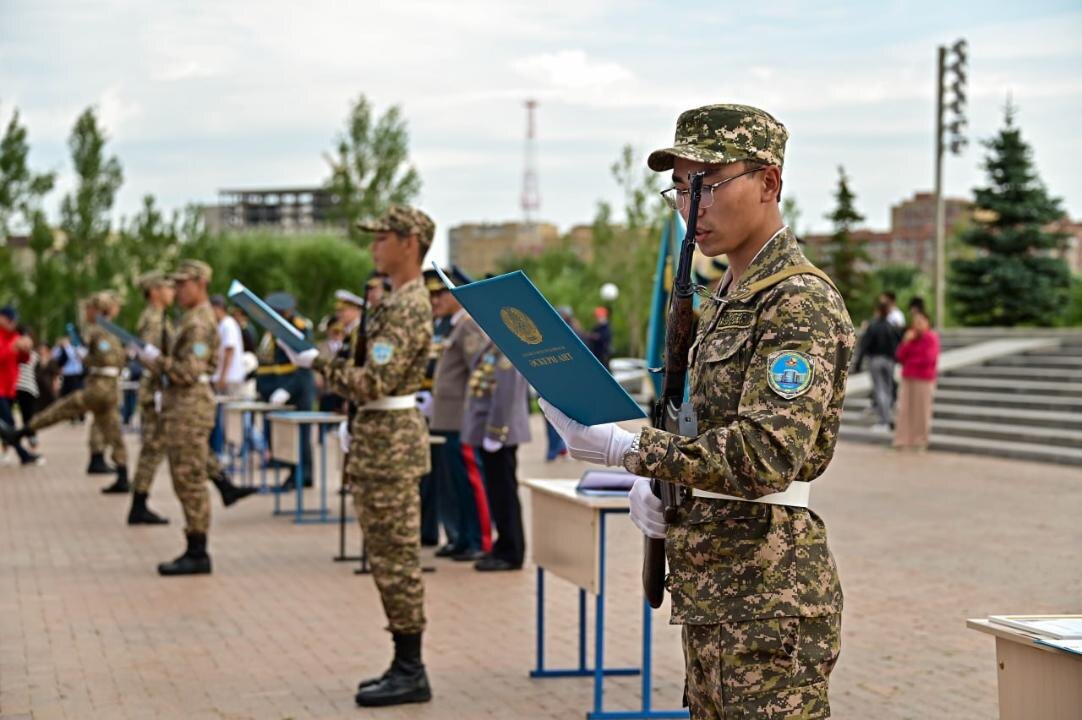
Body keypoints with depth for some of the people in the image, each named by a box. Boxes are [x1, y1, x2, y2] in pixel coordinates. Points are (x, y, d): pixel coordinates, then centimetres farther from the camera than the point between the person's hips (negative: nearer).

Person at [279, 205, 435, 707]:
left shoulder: (408, 308, -17)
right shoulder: (397, 301, 15)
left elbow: (374, 384, -24)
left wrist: (316, 363, -17)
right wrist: (355, 422, 20)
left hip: (390, 444, -10)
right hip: (379, 440, 10)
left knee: (396, 559, -5)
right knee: (390, 559, 12)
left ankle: (411, 674, 1)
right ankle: (404, 665, 18)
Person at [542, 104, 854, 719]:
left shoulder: (802, 302, -14)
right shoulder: (727, 299, 16)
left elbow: (768, 454, -25)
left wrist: (626, 448, -25)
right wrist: (650, 480, 3)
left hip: (770, 591, -10)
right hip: (712, 592, 10)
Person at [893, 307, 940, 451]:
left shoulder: (932, 338, -7)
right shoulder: (910, 336, 9)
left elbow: (929, 359, -14)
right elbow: (900, 356, 5)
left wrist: (909, 361, -2)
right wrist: (906, 342, -11)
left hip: (924, 380, -5)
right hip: (908, 379, 5)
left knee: (922, 410, 0)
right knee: (905, 409, 0)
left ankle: (920, 441, 9)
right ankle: (903, 440, 2)